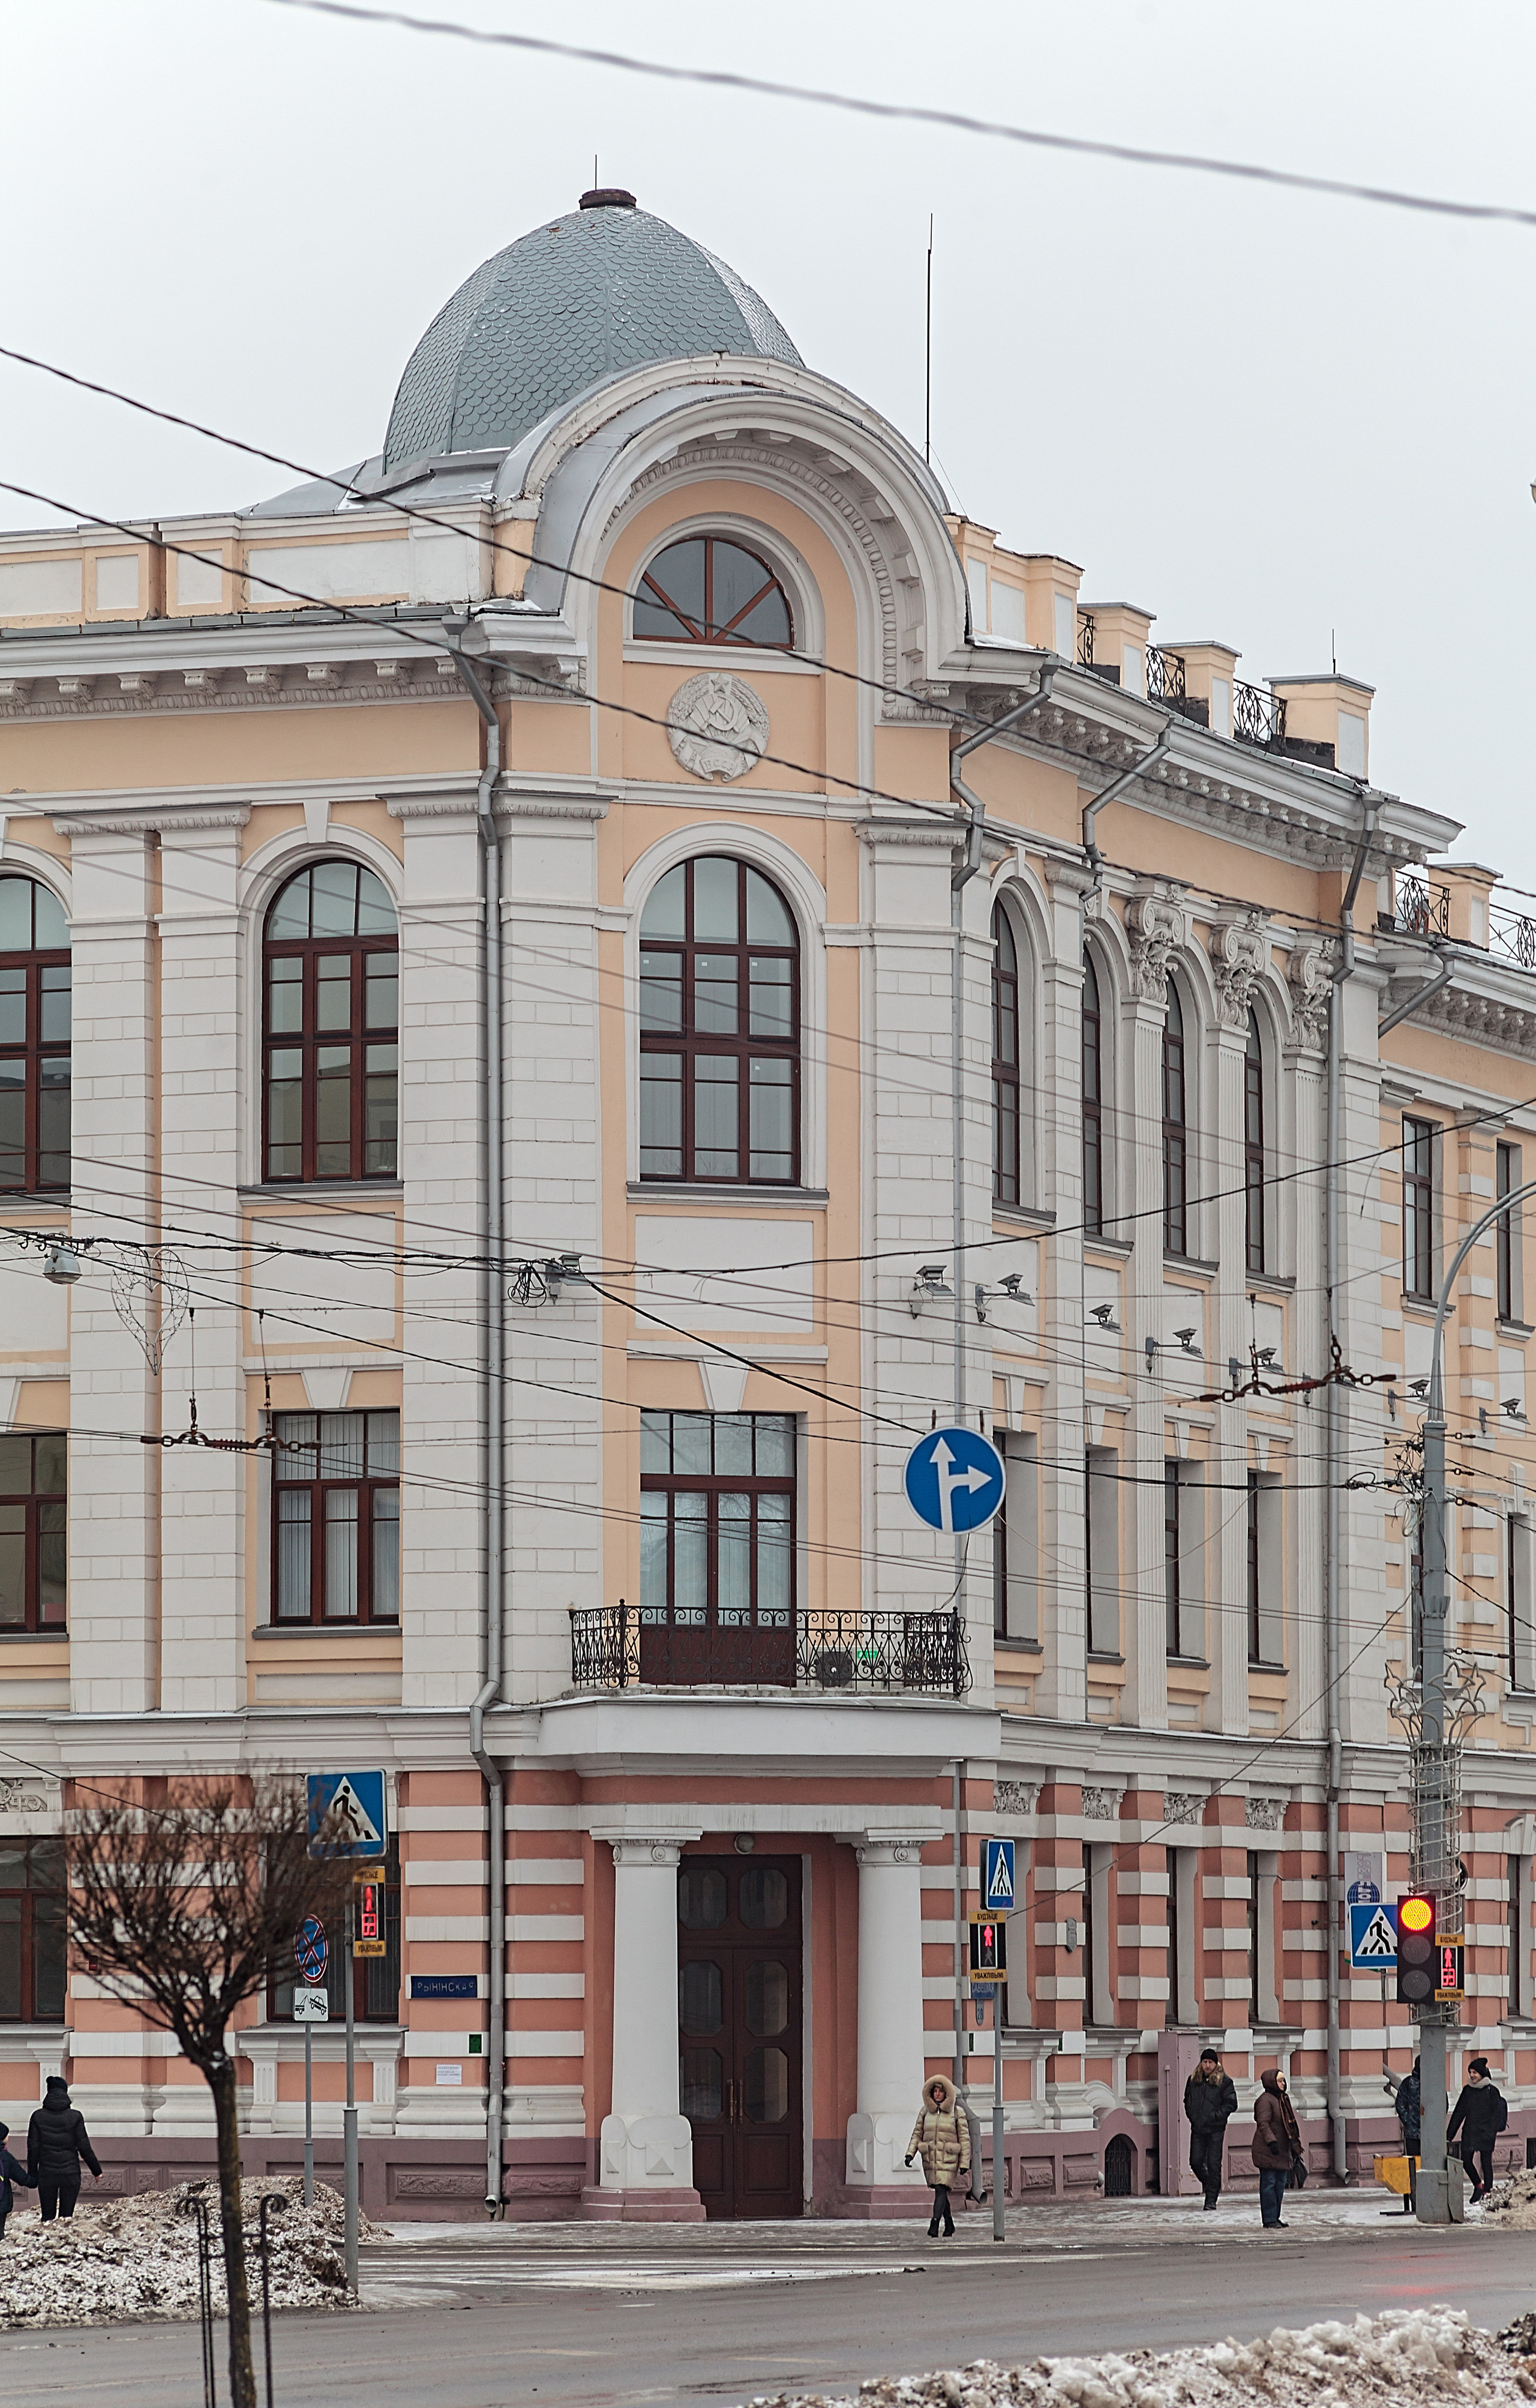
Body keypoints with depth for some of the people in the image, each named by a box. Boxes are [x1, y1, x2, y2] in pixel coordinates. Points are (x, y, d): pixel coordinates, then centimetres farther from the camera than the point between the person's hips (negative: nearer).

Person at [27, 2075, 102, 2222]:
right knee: (66, 2217, 4)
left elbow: (33, 2148, 1)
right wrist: (97, 2170, 10)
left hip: (47, 2174, 1)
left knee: (48, 2216, 8)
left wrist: (32, 2176, 9)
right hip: (70, 2174, -1)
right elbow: (84, 2147, -2)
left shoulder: (38, 2116, -2)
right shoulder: (75, 2117, -6)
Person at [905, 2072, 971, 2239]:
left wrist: (965, 2163, -4)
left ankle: (934, 2228, -24)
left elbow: (964, 2138, 0)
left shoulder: (957, 2112, -2)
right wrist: (910, 2154, -6)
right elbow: (917, 2134, 9)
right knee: (941, 2193, 11)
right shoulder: (925, 2111, 7)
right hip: (930, 2159, 4)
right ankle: (949, 2227, 24)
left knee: (941, 2191, -16)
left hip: (948, 2159, -4)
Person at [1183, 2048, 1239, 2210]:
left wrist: (1215, 2116, -14)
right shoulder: (1193, 2081, 9)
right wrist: (1192, 2116, 6)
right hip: (1197, 2128, 4)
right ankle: (1210, 2185, 30)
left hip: (1215, 2130, -4)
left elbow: (1231, 2104, -6)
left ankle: (1211, 2199, 2)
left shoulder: (1224, 2082, -4)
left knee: (1214, 2164, -3)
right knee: (1195, 2162, 3)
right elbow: (1187, 2101, 21)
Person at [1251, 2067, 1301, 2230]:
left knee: (1280, 2183, 11)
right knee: (1269, 2183, -7)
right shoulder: (1265, 2100, -12)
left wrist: (1294, 2146, 25)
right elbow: (1263, 2124, -21)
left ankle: (1275, 2218, 18)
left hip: (1281, 2151, 10)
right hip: (1267, 2152, -10)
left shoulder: (1282, 2099, 18)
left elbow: (1289, 2125, 25)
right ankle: (1270, 2221, -6)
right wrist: (1271, 2141, -31)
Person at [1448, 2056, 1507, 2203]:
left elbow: (1497, 2112, -5)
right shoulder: (1468, 2090, 10)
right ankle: (1478, 2185, 18)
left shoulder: (1492, 2091, -3)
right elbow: (1459, 2112, 13)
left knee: (1486, 2161, -2)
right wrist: (1450, 2133, 10)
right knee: (1466, 2160, -1)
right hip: (1469, 2131, 4)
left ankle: (1487, 2191, 4)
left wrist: (1493, 2130, -17)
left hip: (1485, 2131, -4)